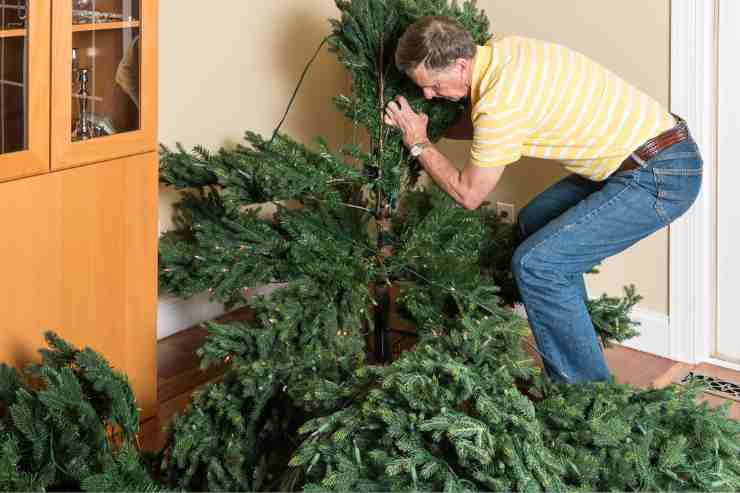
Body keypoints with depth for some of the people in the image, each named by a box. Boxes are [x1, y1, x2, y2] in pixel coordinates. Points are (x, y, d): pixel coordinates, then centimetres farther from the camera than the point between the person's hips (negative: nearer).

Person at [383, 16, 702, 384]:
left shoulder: (499, 103, -23)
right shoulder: (501, 49, 3)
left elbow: (468, 194, -10)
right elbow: (478, 124, 23)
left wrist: (418, 143, 0)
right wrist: (423, 126, 12)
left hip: (659, 180, -10)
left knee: (536, 265, -12)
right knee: (534, 223, 21)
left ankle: (583, 383, -1)